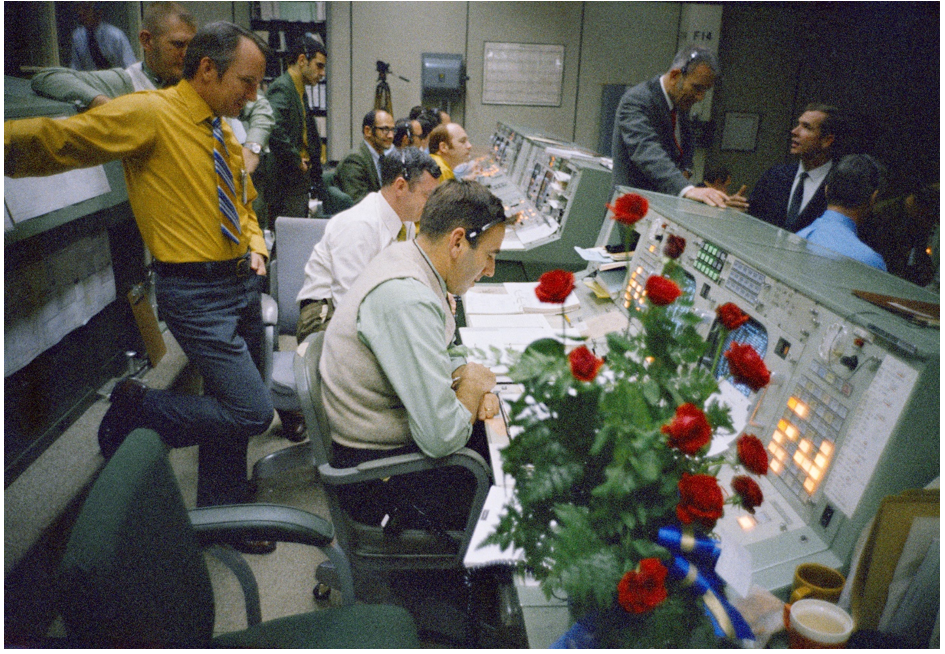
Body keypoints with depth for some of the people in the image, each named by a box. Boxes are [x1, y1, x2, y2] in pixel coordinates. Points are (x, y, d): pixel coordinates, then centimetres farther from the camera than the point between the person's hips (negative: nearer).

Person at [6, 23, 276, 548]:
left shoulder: (222, 133, 12)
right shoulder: (149, 114, -14)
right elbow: (63, 139, -29)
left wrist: (255, 245, 7)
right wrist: (13, 142, -49)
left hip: (241, 283, 8)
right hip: (196, 294, -8)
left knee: (230, 409, 17)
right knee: (252, 413, -13)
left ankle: (223, 517, 36)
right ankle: (134, 408, 10)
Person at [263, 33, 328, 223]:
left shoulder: (301, 92, 19)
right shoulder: (281, 88, -13)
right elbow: (275, 132, -29)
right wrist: (297, 161, -17)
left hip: (301, 184, 10)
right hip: (286, 184, -10)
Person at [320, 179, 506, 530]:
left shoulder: (406, 257, 0)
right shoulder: (407, 301, -31)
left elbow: (438, 356, 16)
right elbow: (442, 438, -32)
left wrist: (468, 381, -5)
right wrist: (472, 381, -13)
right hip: (375, 472, -9)